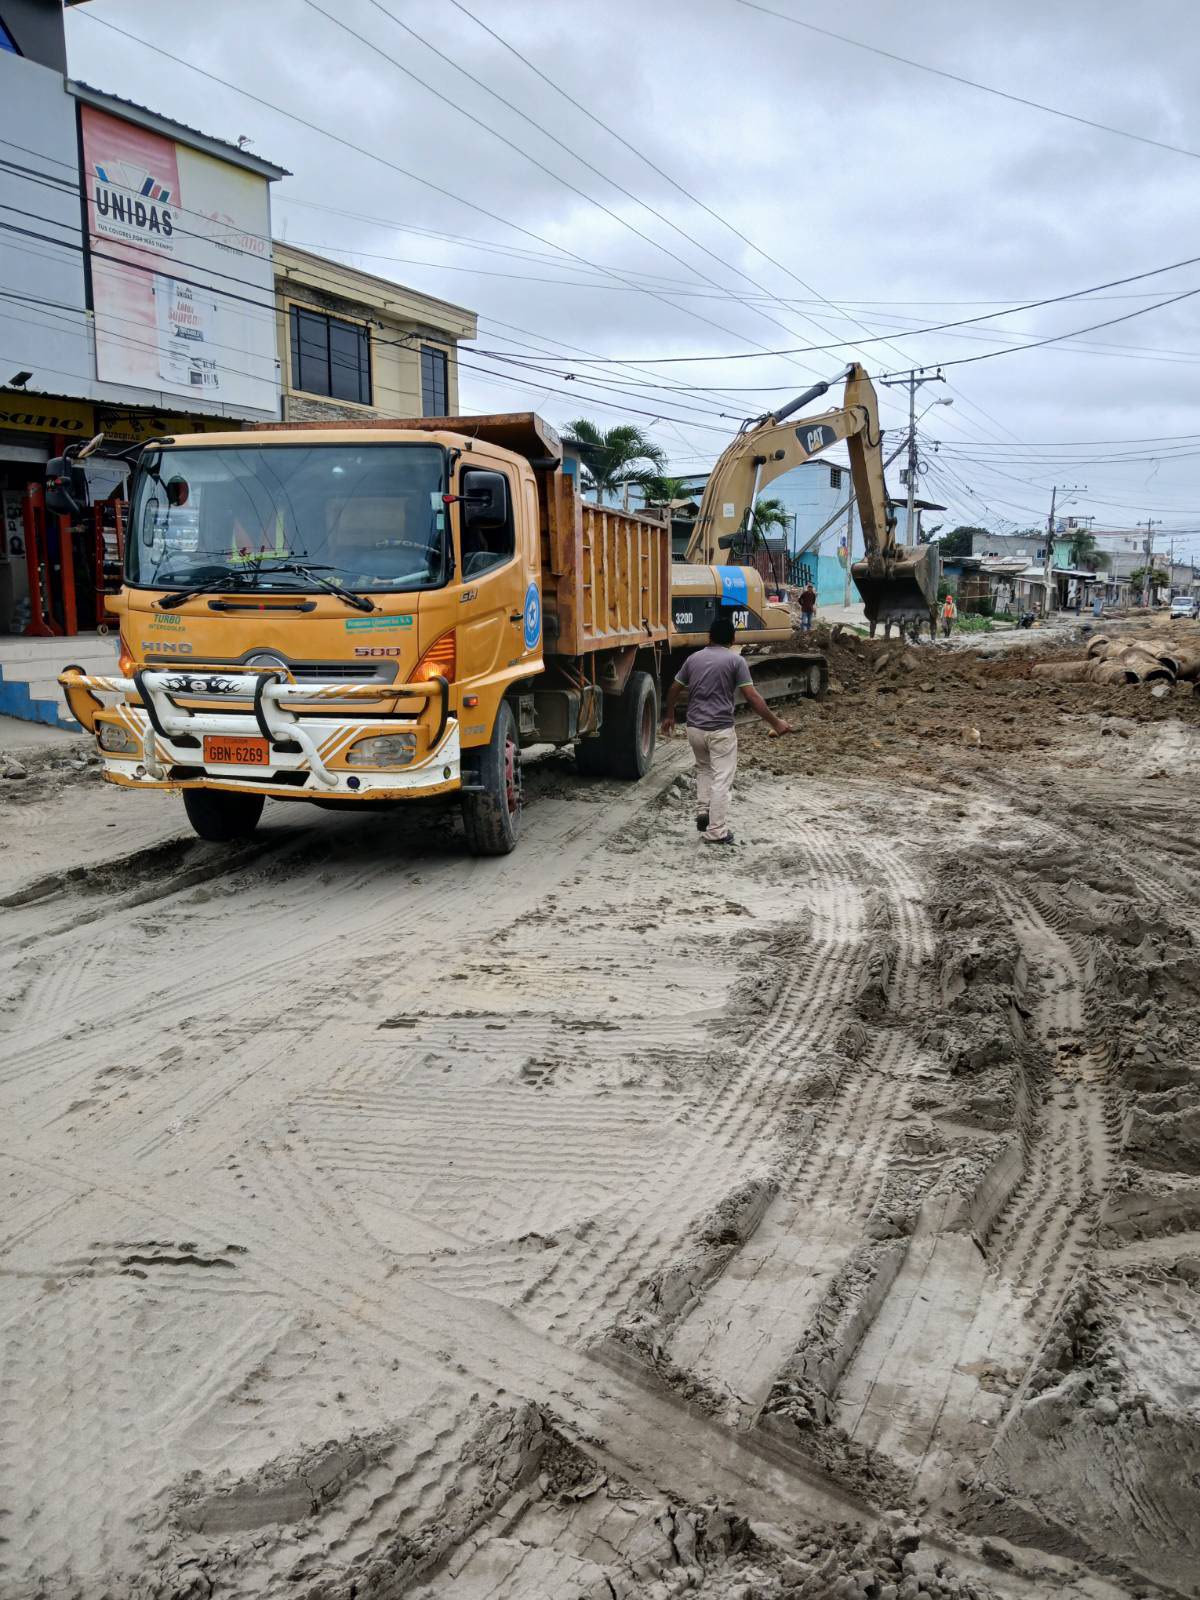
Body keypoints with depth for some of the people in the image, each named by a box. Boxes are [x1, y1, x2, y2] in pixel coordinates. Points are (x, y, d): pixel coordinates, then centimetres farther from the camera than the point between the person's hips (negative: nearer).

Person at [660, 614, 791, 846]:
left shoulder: (693, 659, 7)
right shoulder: (736, 660, -6)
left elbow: (674, 690, 14)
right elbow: (752, 697, -12)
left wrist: (669, 716, 29)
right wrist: (775, 722, -6)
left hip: (694, 728, 5)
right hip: (720, 730, -5)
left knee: (704, 769, 28)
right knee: (721, 780, 1)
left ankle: (702, 811, 15)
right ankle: (716, 832, 1)